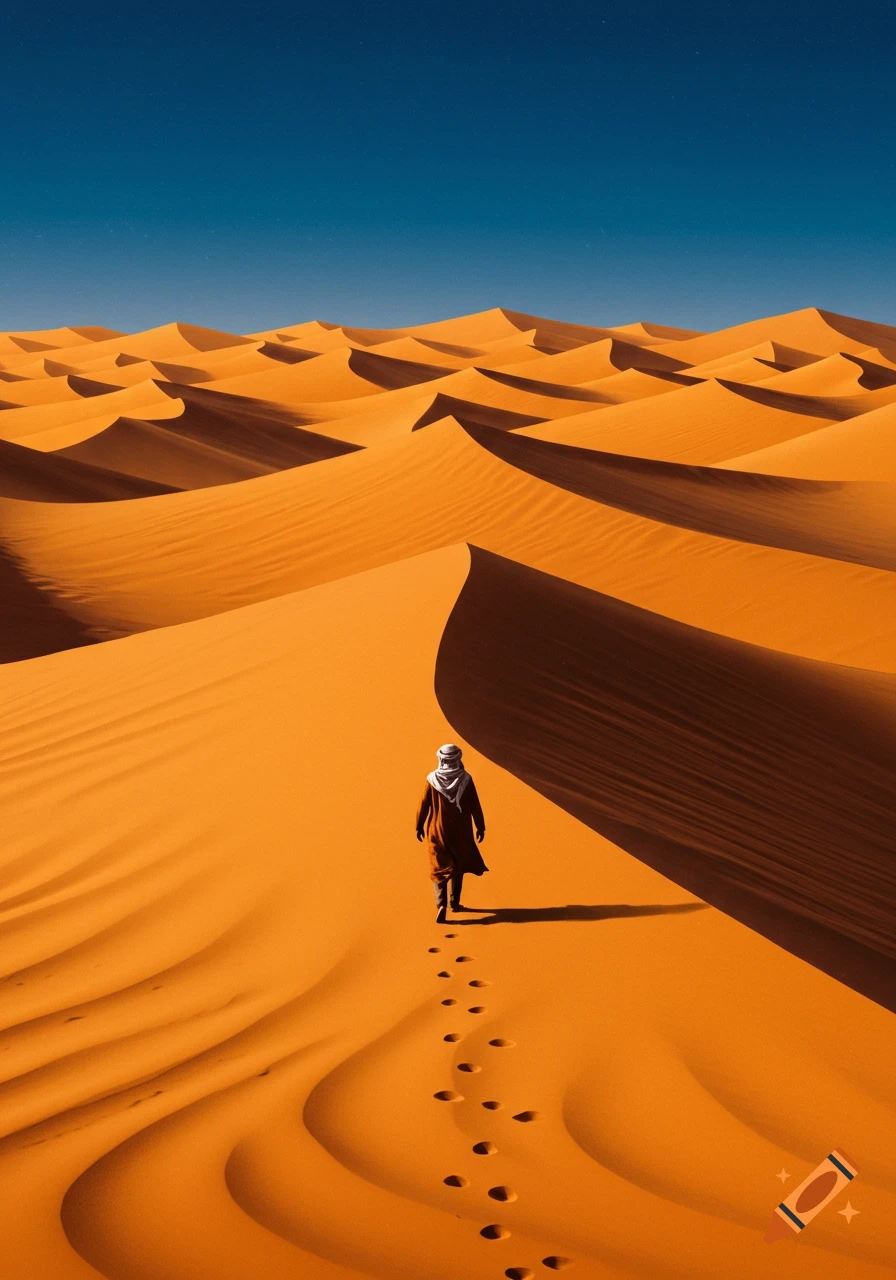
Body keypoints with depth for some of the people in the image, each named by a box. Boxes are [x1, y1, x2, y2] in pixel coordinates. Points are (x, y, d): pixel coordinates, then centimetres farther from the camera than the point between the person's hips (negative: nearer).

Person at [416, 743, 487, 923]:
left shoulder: (432, 779, -11)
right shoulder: (465, 779, -11)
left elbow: (423, 804, -5)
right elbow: (475, 806, -6)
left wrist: (419, 826, 9)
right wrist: (480, 827, 6)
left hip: (437, 830, -1)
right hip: (460, 830, 1)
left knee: (439, 867, 5)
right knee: (458, 865, 20)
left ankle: (441, 904, -13)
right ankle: (455, 902, 28)